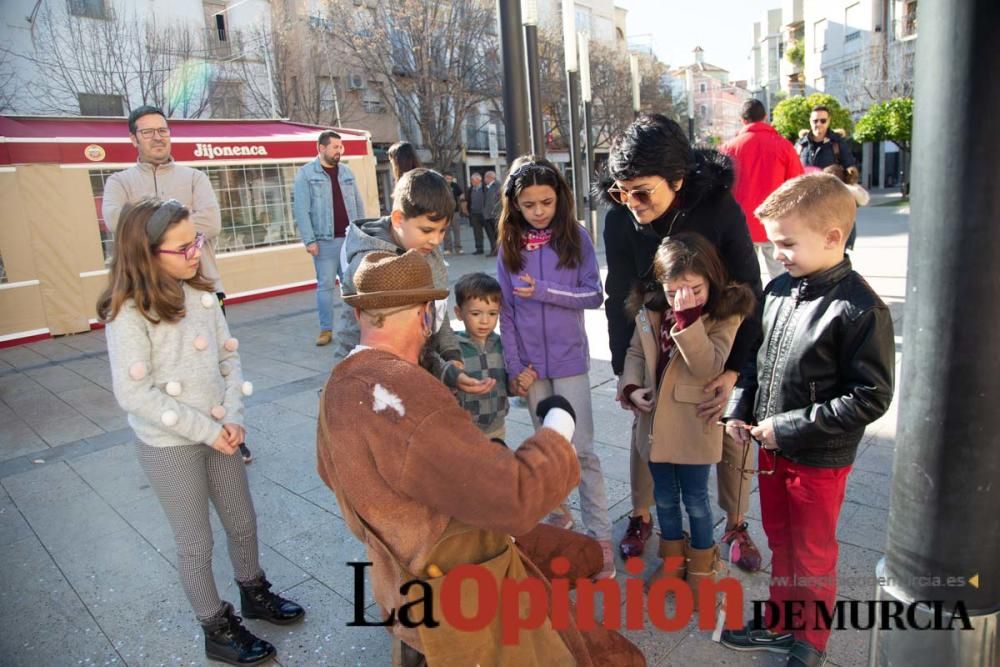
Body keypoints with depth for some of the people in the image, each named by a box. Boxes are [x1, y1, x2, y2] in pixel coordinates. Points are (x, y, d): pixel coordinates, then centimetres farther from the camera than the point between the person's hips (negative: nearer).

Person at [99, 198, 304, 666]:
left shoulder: (201, 294, -3)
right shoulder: (129, 314, -19)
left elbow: (229, 357, 1)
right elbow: (133, 394, -21)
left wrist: (232, 418, -11)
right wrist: (205, 430, -19)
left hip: (217, 433, 5)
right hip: (168, 445, -5)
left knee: (243, 523, 19)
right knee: (196, 543, 12)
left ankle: (254, 593, 45)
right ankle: (217, 629, 33)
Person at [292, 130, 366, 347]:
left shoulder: (346, 172, 11)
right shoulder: (306, 173, -3)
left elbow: (358, 204, 13)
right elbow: (301, 209, -7)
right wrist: (309, 240, -13)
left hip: (350, 238, 4)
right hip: (325, 241, -4)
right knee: (325, 285, 1)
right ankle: (326, 329, 9)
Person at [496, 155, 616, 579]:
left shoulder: (575, 237, -4)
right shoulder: (509, 245, 0)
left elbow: (593, 295, -7)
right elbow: (506, 310, 0)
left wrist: (543, 291, -19)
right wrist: (515, 365, -5)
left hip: (569, 358, -2)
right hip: (530, 361, 2)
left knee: (580, 448, -2)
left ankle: (600, 536, 7)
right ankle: (557, 511, 34)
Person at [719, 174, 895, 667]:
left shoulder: (859, 308, -20)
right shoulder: (778, 289, 0)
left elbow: (869, 398, -19)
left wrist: (790, 427, -20)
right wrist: (738, 409, -1)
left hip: (820, 459, -6)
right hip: (772, 448, 6)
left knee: (813, 556, 14)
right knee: (780, 544, 23)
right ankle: (779, 625, 43)